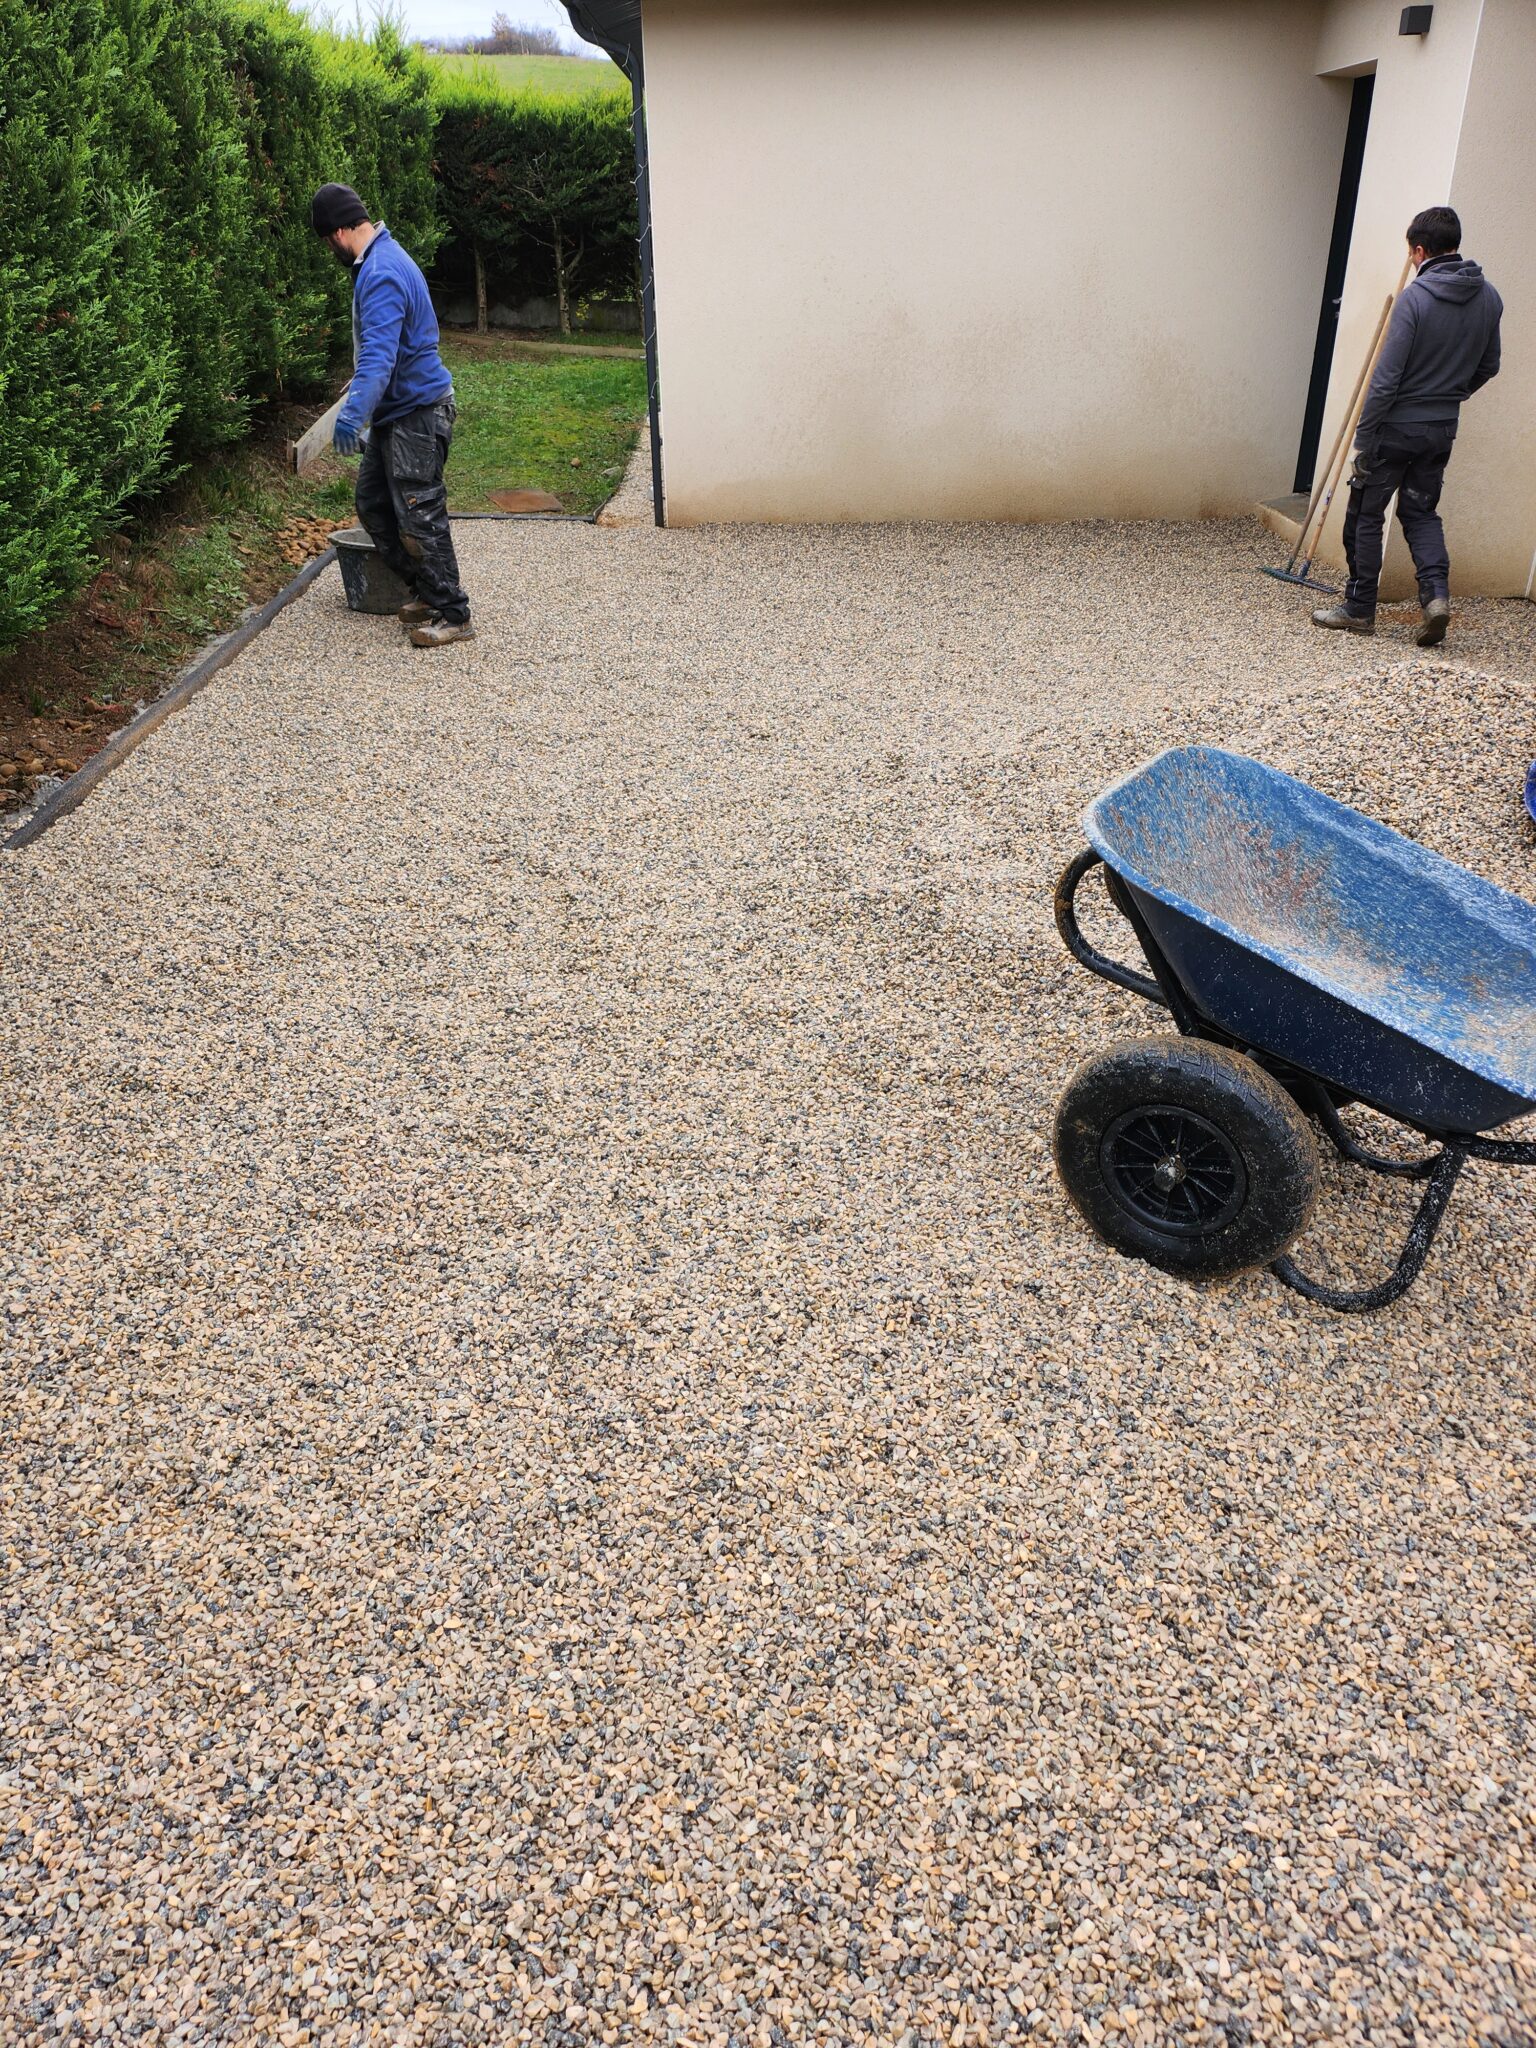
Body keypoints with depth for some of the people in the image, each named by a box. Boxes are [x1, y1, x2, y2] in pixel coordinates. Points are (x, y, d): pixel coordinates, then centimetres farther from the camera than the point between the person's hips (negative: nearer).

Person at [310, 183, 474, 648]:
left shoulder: (381, 274, -21)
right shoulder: (379, 258, 13)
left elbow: (379, 352, -34)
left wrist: (354, 412, -44)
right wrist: (360, 387, 38)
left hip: (416, 411, -11)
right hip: (395, 409, 11)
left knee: (419, 516, -7)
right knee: (373, 503, 14)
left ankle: (453, 615, 2)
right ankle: (427, 592, 22)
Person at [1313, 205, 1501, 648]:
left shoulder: (1416, 298, -16)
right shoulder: (1489, 298, 4)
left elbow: (1386, 378, -19)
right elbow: (1488, 367, 13)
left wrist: (1363, 438, -14)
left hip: (1397, 427, -6)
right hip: (1443, 430, 6)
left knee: (1366, 515, 7)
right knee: (1422, 512, 16)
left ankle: (1359, 608, 12)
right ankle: (1436, 592, -5)